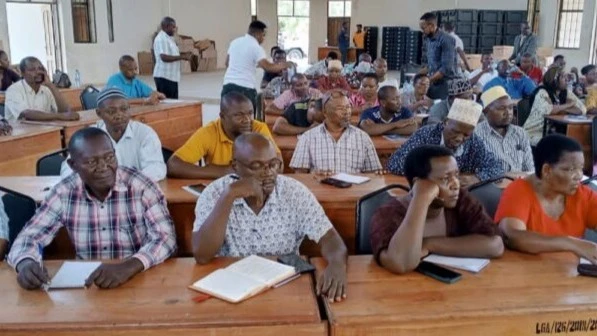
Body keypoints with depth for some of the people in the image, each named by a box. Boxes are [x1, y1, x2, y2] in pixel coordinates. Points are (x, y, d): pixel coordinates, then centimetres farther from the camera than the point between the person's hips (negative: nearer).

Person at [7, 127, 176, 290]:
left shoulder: (141, 186, -12)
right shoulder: (63, 192, -3)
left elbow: (166, 238, -19)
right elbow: (30, 237, 0)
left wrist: (128, 267, -37)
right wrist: (26, 263, -24)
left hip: (140, 281, -2)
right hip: (85, 284, 3)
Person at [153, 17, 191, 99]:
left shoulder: (169, 38, 17)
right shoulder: (161, 39, -14)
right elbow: (164, 57, -25)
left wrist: (183, 54, 11)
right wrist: (182, 57, -21)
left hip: (172, 77, 10)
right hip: (164, 77, -10)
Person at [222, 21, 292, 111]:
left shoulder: (234, 42, 14)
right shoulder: (256, 47, -6)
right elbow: (267, 67, -17)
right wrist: (283, 65, -5)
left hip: (228, 84, 6)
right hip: (245, 87, -6)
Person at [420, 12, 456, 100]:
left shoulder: (446, 40, -14)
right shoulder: (429, 39, 10)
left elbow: (446, 68, -21)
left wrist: (428, 81, -19)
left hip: (444, 84, -7)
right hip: (433, 83, 7)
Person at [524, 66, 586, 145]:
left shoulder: (567, 92, 6)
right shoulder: (542, 92, -12)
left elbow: (583, 109, -3)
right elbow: (548, 110, -29)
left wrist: (559, 109, -18)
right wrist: (569, 105, -12)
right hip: (535, 133, -6)